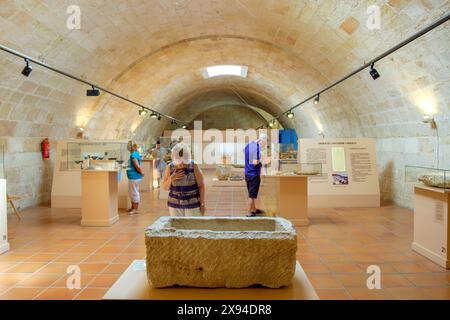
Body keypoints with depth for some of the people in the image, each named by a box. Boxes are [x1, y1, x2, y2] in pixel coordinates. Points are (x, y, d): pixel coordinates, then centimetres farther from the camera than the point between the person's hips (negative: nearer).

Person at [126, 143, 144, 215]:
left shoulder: (133, 155, -20)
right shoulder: (135, 153, 11)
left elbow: (138, 166, -23)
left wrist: (141, 173, -10)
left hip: (134, 177, -10)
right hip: (133, 177, 10)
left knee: (134, 193, 0)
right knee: (132, 193, 19)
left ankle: (135, 209, 9)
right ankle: (133, 207, 31)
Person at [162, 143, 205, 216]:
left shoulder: (194, 167, -9)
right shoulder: (170, 168, -2)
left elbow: (201, 186, -5)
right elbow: (165, 187, 3)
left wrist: (202, 204, -7)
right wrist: (171, 178, -15)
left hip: (192, 205, -2)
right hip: (175, 205, 3)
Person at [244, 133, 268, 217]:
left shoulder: (249, 145, 5)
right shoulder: (256, 148, -22)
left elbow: (244, 151, 24)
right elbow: (255, 162, -28)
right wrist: (260, 161, -7)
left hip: (247, 173, 9)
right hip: (254, 175, -9)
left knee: (252, 194, 21)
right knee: (252, 195, 3)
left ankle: (254, 209, 35)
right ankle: (249, 213, 12)